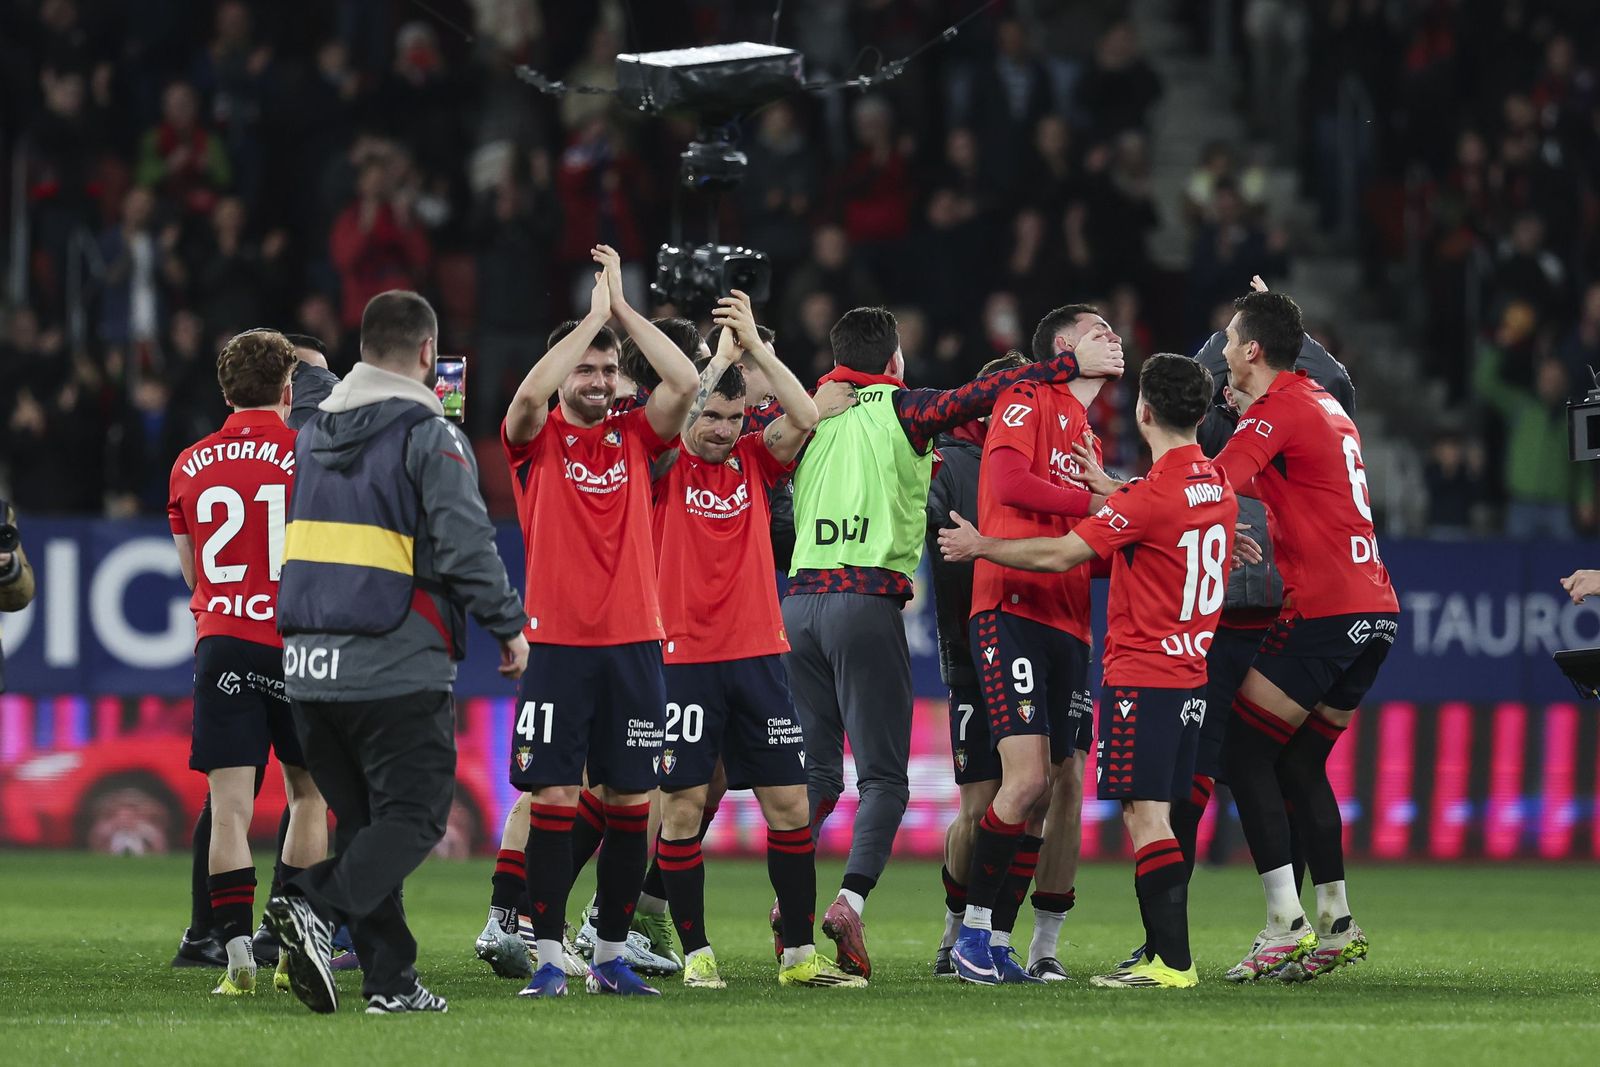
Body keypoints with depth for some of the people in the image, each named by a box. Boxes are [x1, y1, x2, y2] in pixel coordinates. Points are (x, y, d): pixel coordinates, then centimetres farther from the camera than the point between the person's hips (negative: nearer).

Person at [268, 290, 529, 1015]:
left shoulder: (314, 432, 13)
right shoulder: (429, 435, -8)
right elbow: (466, 546, -13)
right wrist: (509, 624, -1)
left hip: (308, 663, 7)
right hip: (396, 666, -7)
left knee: (363, 819, 13)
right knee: (413, 817, -3)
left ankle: (392, 978, 8)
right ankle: (315, 908, -25)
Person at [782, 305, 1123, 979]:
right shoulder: (901, 409, 3)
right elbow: (980, 396, -5)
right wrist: (1074, 365, -3)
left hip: (800, 596, 4)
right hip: (867, 598, -4)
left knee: (815, 771, 13)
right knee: (882, 776, -3)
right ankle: (850, 901, -21)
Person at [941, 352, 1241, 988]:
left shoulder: (1149, 496, -18)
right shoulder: (1219, 489, 8)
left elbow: (1058, 555, -15)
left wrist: (979, 545, -2)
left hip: (1141, 675, -8)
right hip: (1191, 675, 8)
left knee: (1144, 815, -8)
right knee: (1156, 814, 13)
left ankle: (1174, 962, -13)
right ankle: (1161, 953, 13)